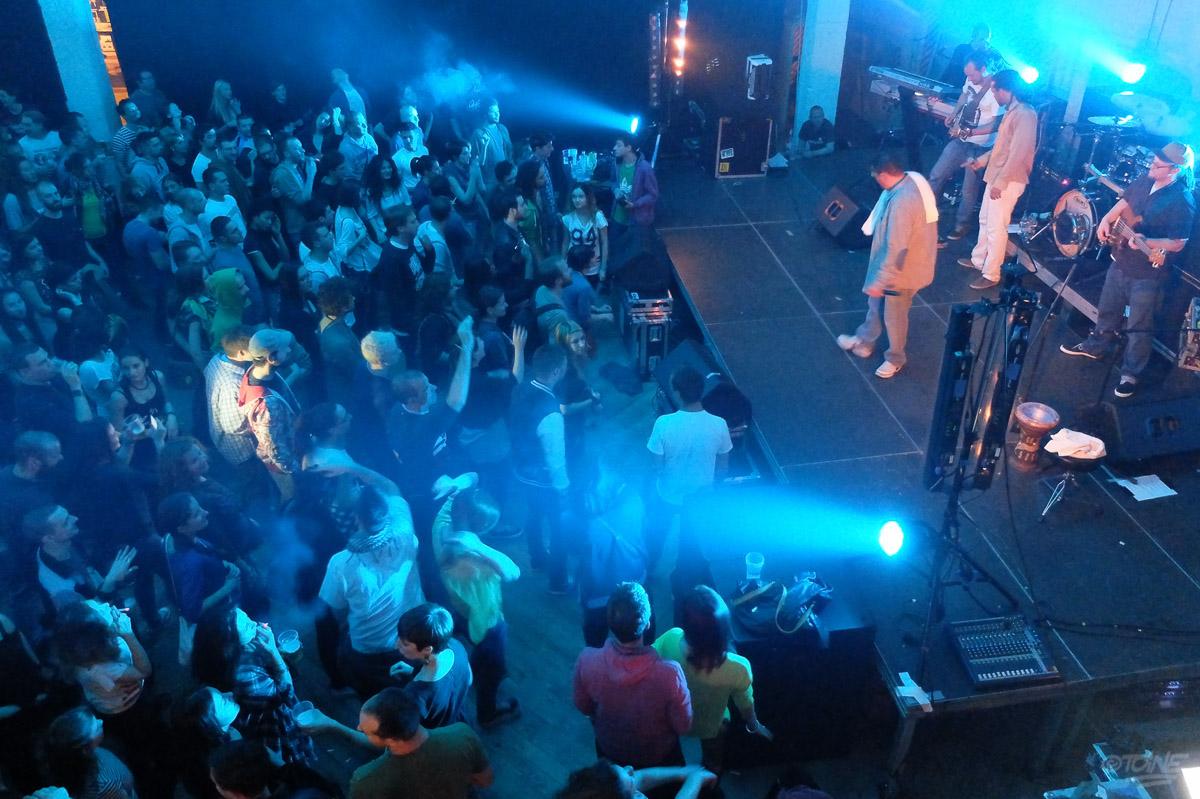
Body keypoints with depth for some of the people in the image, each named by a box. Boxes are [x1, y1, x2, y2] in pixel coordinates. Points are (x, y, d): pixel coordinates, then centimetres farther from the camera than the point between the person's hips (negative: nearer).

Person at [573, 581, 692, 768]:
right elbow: (683, 726, -21)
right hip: (659, 756, -1)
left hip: (609, 751, 2)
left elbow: (584, 707, -11)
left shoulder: (586, 661, -33)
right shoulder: (669, 673, -40)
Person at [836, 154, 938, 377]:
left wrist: (879, 281, -26)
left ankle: (896, 359, 35)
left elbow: (896, 249, -33)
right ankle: (863, 342, 45)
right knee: (876, 304, 25)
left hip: (902, 268, -9)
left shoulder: (902, 202, -36)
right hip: (910, 257, 9)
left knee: (894, 316, 13)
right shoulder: (913, 179, -6)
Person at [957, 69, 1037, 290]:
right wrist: (981, 160, 23)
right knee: (985, 220, 21)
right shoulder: (1011, 111, 12)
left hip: (1009, 181, -10)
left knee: (996, 227, -5)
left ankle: (991, 274, 3)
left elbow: (1018, 153, -24)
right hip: (996, 176, 10)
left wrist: (1001, 182, -26)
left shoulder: (1025, 114, -20)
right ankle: (978, 260, 37)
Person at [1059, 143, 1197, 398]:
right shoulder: (1145, 180, -1)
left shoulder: (1182, 200, -22)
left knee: (1139, 326, 4)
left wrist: (1146, 242, -33)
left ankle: (1131, 374, 18)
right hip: (1121, 261, 7)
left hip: (1148, 273, -7)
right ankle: (1095, 346, 46)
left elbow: (1178, 243, -22)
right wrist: (1107, 219, 1)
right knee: (1108, 309, 25)